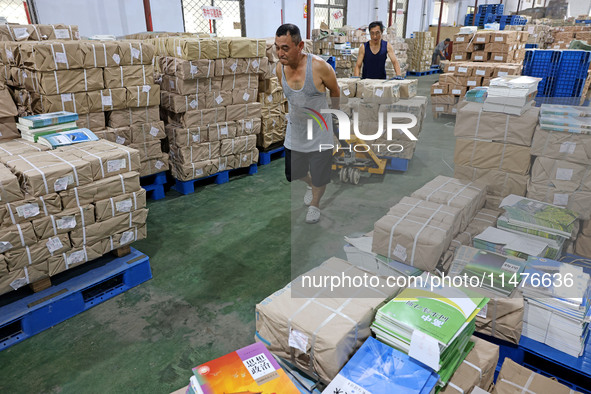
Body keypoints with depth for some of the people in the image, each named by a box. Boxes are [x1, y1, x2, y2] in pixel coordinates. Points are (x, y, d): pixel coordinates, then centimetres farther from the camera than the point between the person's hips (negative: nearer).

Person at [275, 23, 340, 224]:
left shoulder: (319, 66, -23)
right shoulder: (280, 68, -8)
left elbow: (335, 91, -4)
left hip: (320, 134, -4)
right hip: (294, 132, 5)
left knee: (319, 178, 10)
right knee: (293, 173, 18)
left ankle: (315, 204, 41)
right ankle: (311, 184, 52)